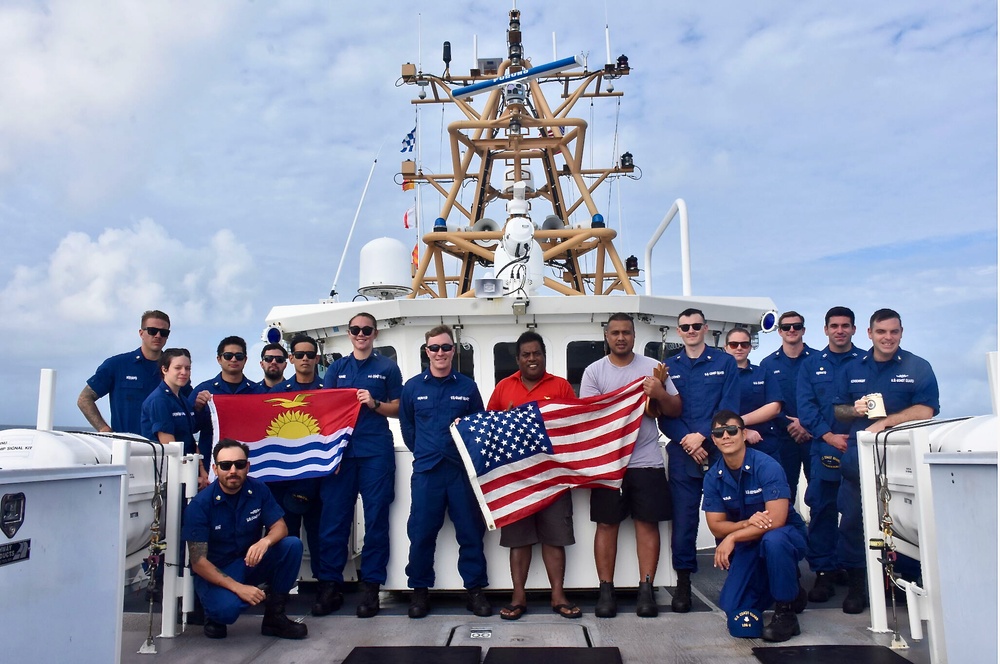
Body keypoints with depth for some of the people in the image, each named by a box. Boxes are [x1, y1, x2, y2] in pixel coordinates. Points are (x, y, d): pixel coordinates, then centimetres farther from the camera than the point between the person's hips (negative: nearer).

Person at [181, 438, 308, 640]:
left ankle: (274, 616, -7)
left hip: (250, 562, 4)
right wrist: (238, 588, -30)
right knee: (227, 608, -36)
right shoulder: (199, 505, -18)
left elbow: (280, 527, -6)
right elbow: (198, 562, -19)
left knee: (292, 545, -21)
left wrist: (265, 541, -32)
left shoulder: (258, 490, -8)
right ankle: (214, 615, 4)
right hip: (215, 573, -4)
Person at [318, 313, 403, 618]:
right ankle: (330, 582, 13)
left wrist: (374, 403, -11)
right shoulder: (337, 368, 14)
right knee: (333, 517, 0)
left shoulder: (387, 368, 8)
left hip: (376, 452, -2)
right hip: (341, 449, 2)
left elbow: (397, 410, 8)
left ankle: (371, 586, 10)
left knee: (376, 519, 1)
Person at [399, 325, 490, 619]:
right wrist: (422, 452, 8)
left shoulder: (468, 387, 5)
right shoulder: (412, 387, 6)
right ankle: (420, 590, 18)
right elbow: (406, 425, 13)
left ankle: (475, 590, 16)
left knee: (470, 531, 4)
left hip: (462, 469, 0)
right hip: (426, 471, 0)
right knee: (421, 533, 3)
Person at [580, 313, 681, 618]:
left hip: (647, 461, 1)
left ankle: (646, 590, 10)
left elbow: (676, 410, 6)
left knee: (647, 523, 2)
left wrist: (660, 393, -14)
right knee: (606, 524, 3)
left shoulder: (653, 366, 6)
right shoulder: (594, 371, 3)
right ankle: (606, 591, 11)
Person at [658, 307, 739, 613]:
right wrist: (686, 441, -9)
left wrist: (702, 436, -12)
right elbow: (664, 414, 5)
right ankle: (683, 582, 11)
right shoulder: (668, 366, 12)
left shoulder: (725, 363, 7)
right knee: (683, 518, 1)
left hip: (719, 451, -1)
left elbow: (729, 407, -2)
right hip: (682, 453, 1)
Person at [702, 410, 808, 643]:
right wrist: (748, 523, -24)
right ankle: (789, 587, 22)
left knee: (772, 539, -41)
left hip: (787, 536, -4)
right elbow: (716, 526, -5)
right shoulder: (713, 477, -6)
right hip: (747, 546, 4)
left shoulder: (767, 466, -21)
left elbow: (776, 520, -26)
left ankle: (786, 612, -16)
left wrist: (732, 537, -23)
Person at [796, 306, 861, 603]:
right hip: (824, 449, 1)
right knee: (822, 511, 2)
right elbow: (805, 405, 2)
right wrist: (829, 436, -11)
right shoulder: (811, 364, 10)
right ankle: (824, 572, 10)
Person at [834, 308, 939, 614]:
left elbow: (925, 411, -9)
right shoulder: (853, 368, 13)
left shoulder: (918, 368, 3)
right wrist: (855, 409, -5)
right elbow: (838, 409, 17)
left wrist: (884, 422, -17)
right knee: (852, 519, 1)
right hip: (858, 457, 3)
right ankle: (855, 585, 13)